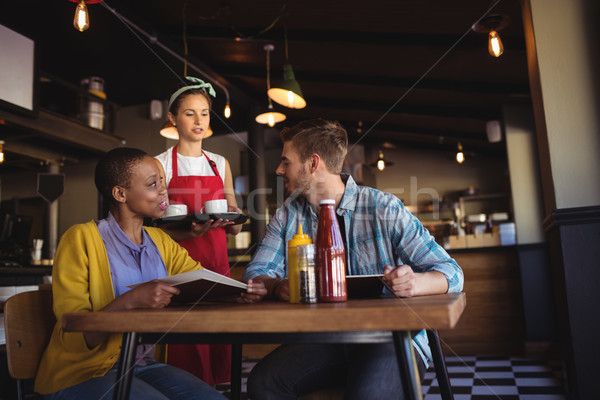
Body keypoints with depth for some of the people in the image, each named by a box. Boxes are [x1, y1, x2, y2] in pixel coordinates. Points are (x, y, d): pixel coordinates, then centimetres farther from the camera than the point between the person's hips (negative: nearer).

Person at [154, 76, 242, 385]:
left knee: (218, 353, 2)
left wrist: (234, 218, -7)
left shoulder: (220, 164, 15)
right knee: (184, 357, -7)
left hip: (217, 265, 4)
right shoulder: (161, 164, 3)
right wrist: (190, 232, -22)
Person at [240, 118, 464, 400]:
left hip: (392, 336, -4)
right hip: (322, 339, 4)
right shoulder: (288, 214, 8)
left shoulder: (383, 208, -6)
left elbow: (451, 272, -7)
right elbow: (256, 271, 2)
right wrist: (277, 286, -22)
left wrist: (415, 282, -31)